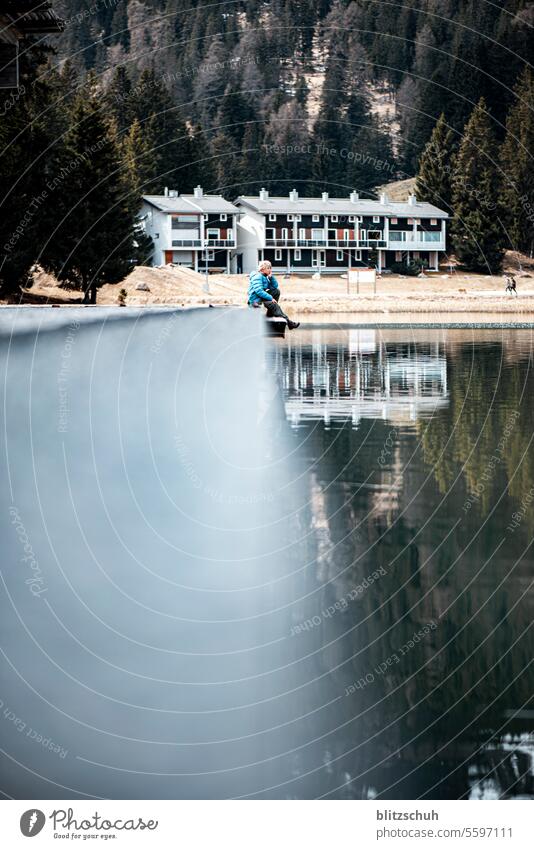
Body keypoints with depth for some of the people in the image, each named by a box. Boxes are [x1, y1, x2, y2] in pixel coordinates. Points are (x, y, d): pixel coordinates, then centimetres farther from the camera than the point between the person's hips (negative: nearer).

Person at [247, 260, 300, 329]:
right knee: (273, 304, -25)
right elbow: (258, 291, -27)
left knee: (276, 291, 3)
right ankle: (289, 322, -27)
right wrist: (271, 298, -26)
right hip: (255, 300, -10)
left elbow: (275, 286, 13)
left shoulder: (265, 277, 14)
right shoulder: (257, 277, -15)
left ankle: (270, 313, 2)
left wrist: (271, 277, -2)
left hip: (261, 297, 10)